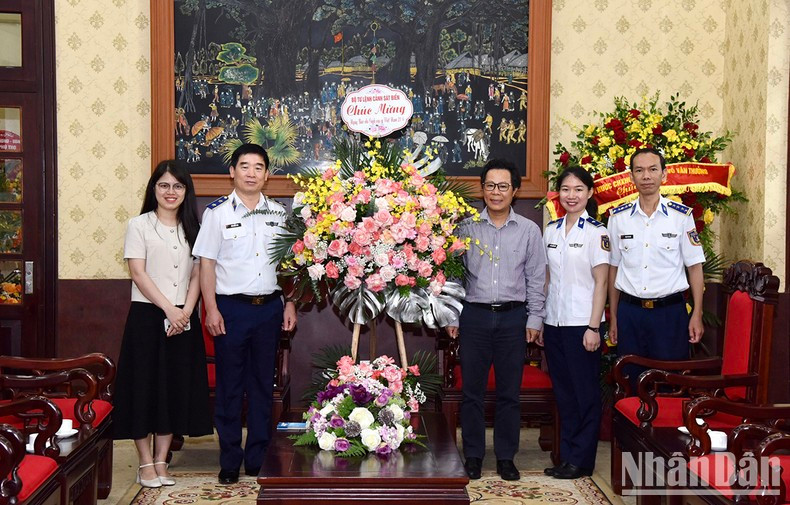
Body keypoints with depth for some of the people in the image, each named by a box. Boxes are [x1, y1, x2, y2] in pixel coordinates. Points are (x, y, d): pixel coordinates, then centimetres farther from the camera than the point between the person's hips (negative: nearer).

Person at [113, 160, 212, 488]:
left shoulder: (192, 228, 12)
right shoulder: (139, 225, 1)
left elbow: (196, 275, 7)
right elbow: (139, 274, -8)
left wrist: (186, 311, -8)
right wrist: (169, 309, -14)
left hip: (183, 319, 4)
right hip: (147, 315, -4)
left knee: (176, 388, 5)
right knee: (145, 385, -1)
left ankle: (160, 461, 16)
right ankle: (145, 464, 9)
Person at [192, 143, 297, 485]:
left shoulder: (278, 214, 9)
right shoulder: (217, 212, -1)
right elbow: (207, 264, -3)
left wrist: (290, 304, 7)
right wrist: (211, 309, -9)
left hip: (269, 307, 3)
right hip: (231, 307, -3)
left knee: (262, 384, 9)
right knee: (229, 386, 3)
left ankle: (258, 459, 20)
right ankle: (230, 461, 14)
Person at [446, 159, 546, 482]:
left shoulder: (529, 230, 5)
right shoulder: (466, 228, 3)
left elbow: (536, 280, 6)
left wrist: (534, 320, 2)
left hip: (513, 317, 0)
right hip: (474, 315, 0)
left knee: (509, 392, 7)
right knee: (472, 391, 5)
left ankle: (506, 457, 18)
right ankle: (473, 456, 16)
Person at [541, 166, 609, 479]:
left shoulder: (596, 233, -5)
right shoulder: (550, 231, 9)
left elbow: (601, 282, -8)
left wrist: (594, 327, -13)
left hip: (581, 324, -5)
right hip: (554, 322, 5)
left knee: (585, 393, 3)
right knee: (563, 391, 12)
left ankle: (582, 461, 12)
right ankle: (567, 456, 21)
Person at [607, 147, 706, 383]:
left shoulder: (681, 216, -1)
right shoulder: (618, 218, 4)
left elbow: (694, 266, 1)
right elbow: (614, 268, 10)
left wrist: (697, 314, -3)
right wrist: (613, 317, 10)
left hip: (670, 310, -2)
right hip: (630, 310, 2)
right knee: (632, 382, 8)